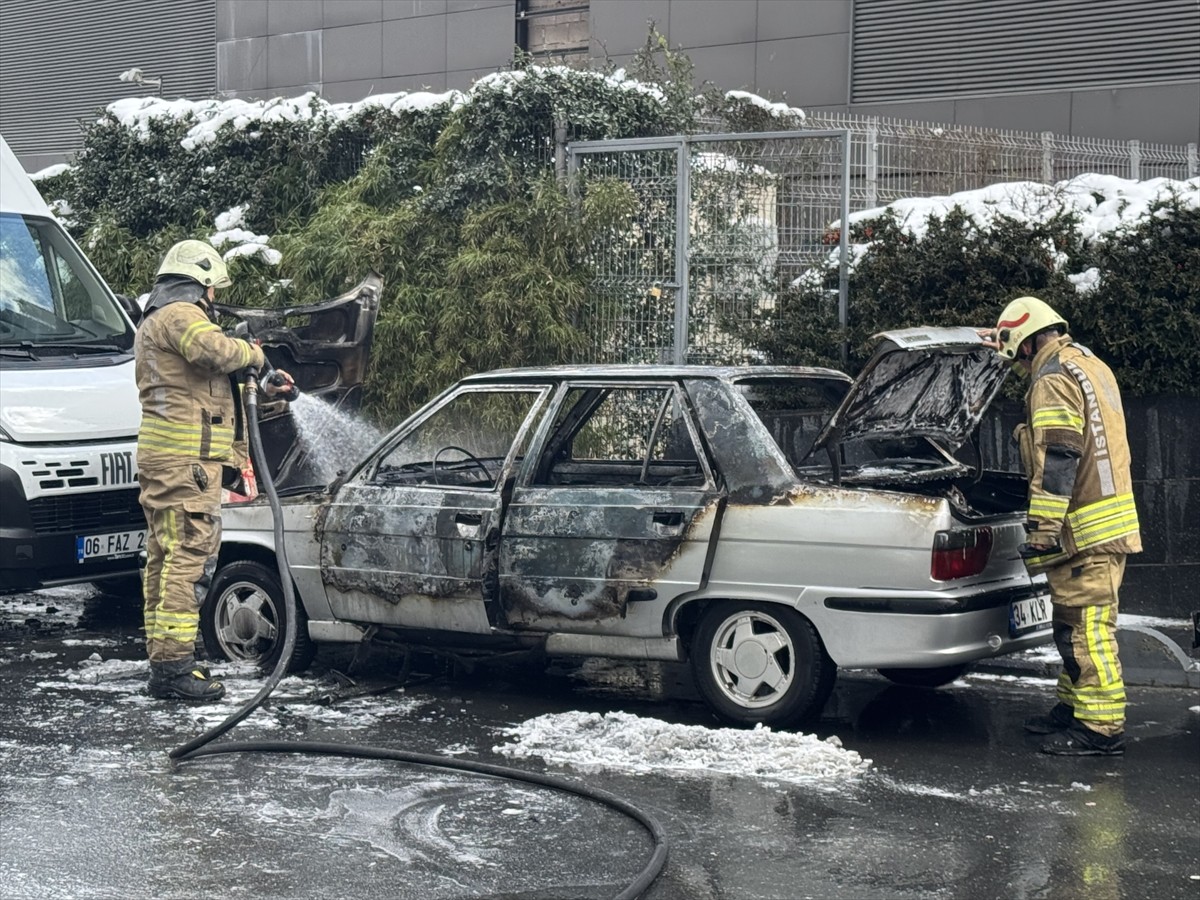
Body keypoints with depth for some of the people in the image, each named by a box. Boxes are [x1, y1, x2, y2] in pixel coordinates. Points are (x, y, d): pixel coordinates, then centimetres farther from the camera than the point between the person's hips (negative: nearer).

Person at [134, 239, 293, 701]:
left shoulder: (155, 323, 28)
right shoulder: (181, 315, -8)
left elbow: (204, 386, 32)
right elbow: (216, 350, -27)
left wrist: (260, 389, 32)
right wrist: (254, 353, -7)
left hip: (161, 456, 11)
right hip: (187, 459, -11)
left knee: (164, 559, 13)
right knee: (190, 558, -14)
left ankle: (163, 657, 19)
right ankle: (174, 667, -17)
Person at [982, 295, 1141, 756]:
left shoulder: (1053, 378, -14)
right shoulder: (1090, 365, 17)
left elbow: (1056, 461, -21)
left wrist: (1042, 528, -22)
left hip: (1085, 528, -10)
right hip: (1110, 521, 10)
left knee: (1085, 626, -8)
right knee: (1077, 624, 18)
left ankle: (1101, 727, -6)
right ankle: (1074, 707, 27)